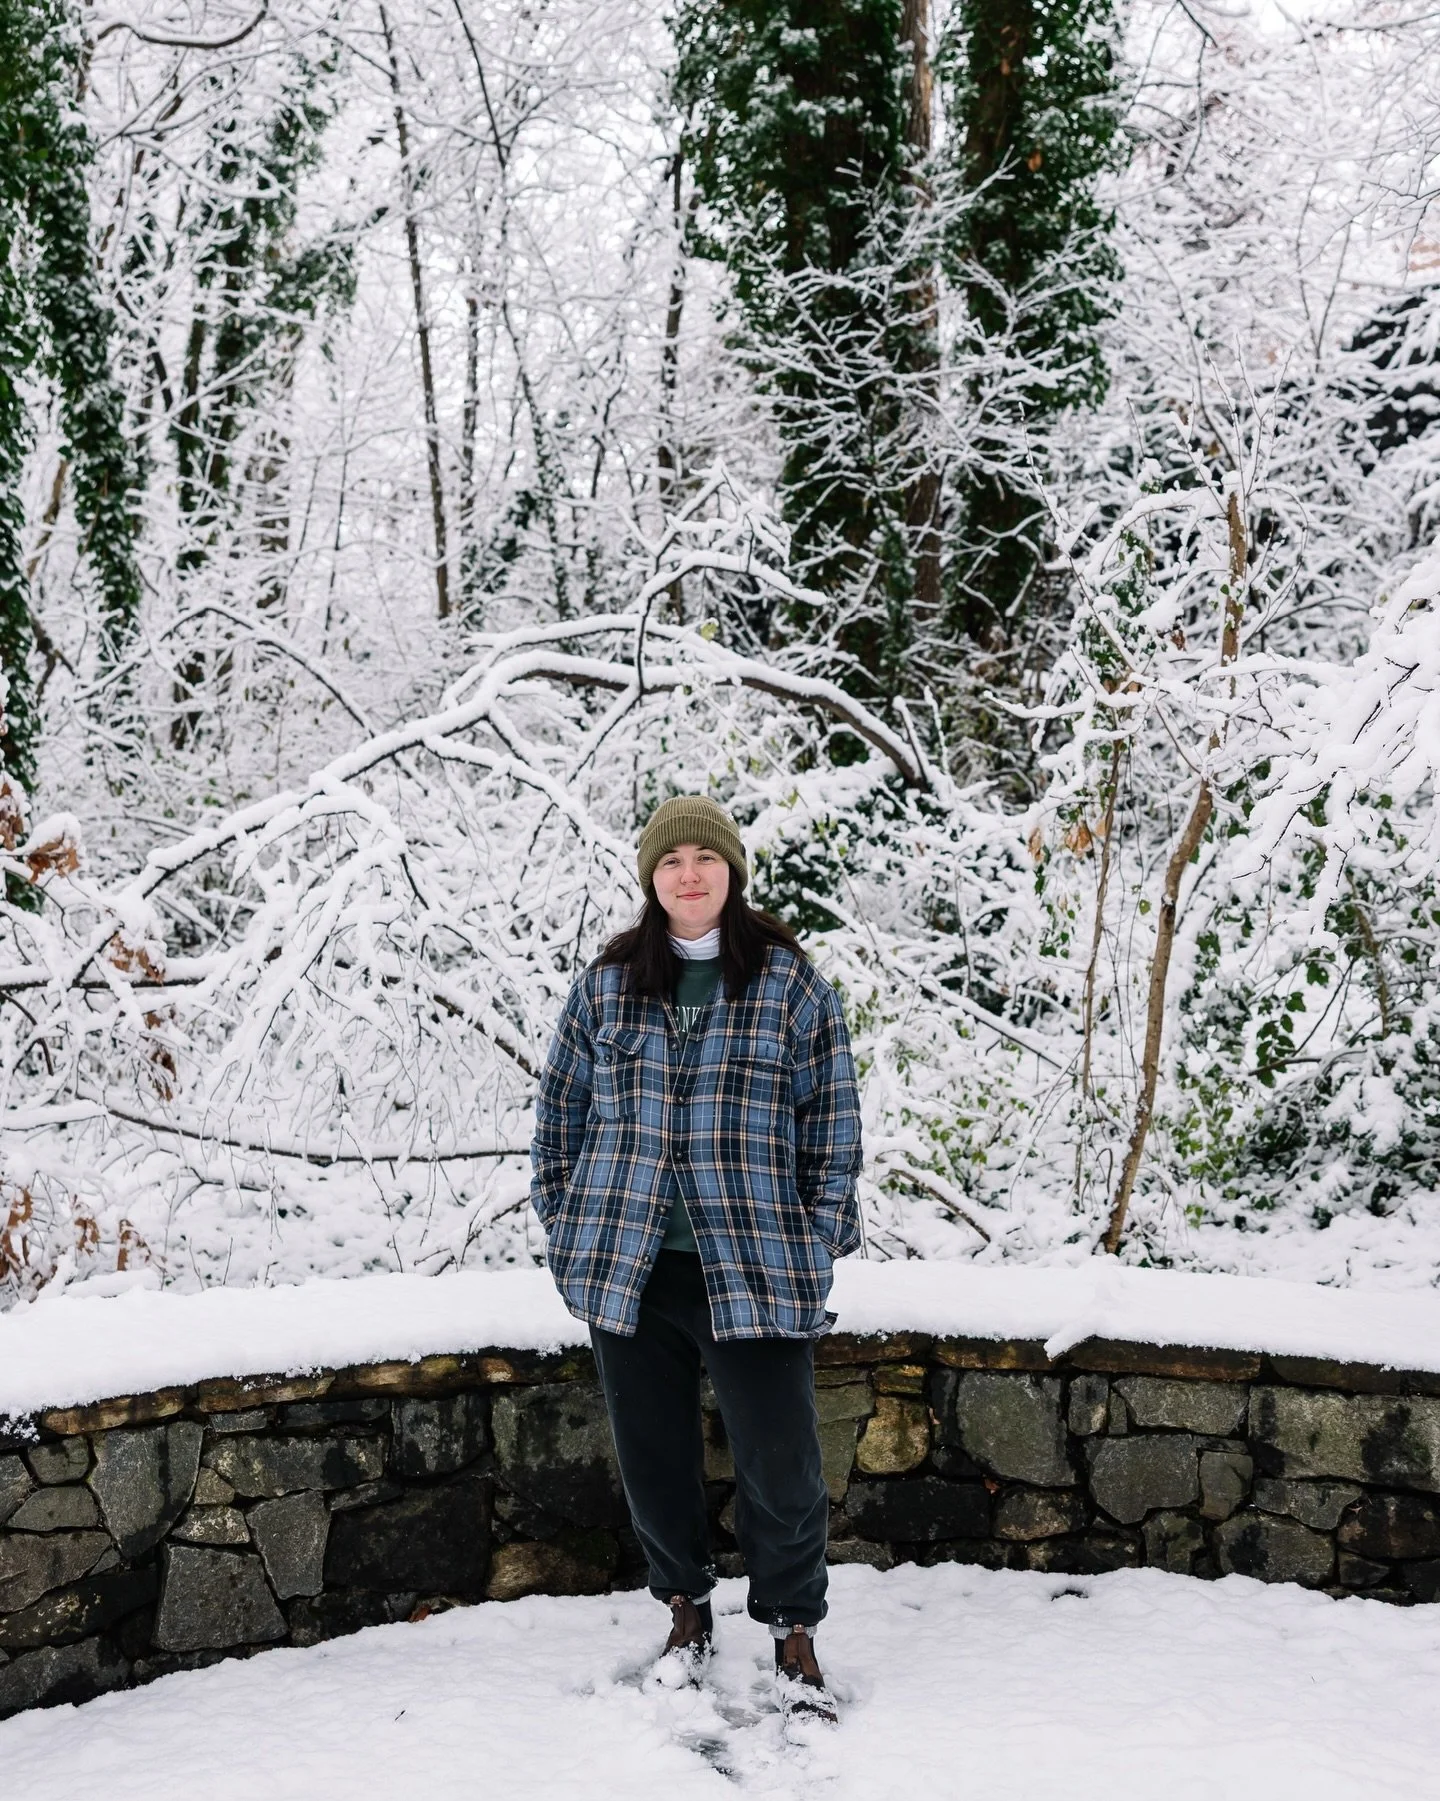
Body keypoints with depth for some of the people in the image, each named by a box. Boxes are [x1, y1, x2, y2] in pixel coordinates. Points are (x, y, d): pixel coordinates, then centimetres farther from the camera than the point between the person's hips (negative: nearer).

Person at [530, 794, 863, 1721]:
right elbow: (562, 1104, 15)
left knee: (782, 1462, -2)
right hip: (629, 1266, 3)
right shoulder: (608, 983, 7)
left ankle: (794, 1631, 20)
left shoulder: (791, 980, 1)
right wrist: (564, 1220, 10)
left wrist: (820, 1238, -2)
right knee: (654, 1453, 12)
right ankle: (685, 1603, 35)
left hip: (754, 1267, -2)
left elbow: (833, 1115, 2)